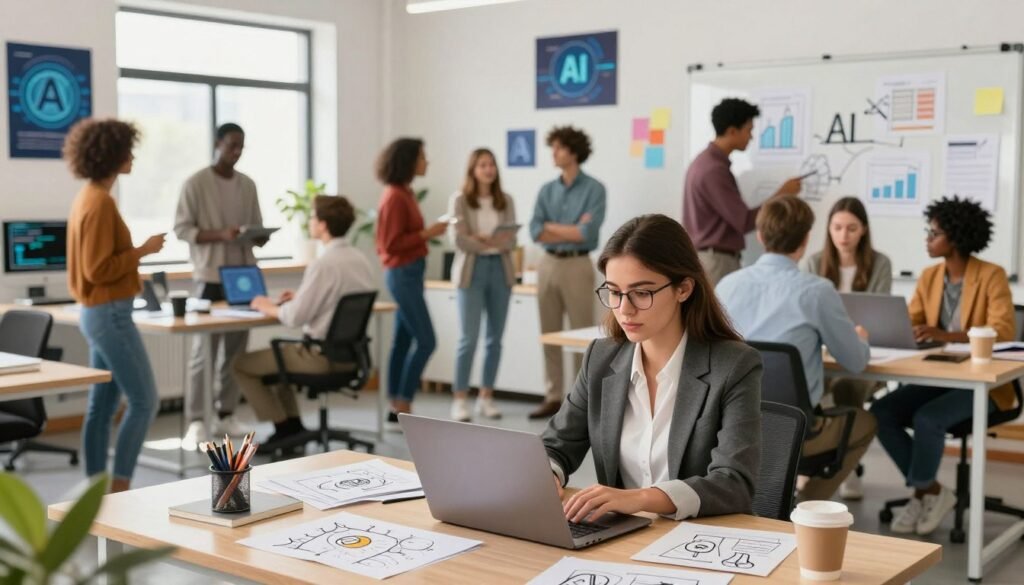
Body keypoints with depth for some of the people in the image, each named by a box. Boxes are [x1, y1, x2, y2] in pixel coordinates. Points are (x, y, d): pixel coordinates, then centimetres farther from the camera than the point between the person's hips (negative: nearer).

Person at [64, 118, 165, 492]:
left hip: (99, 312, 10)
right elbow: (99, 269, -21)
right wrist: (142, 251, -15)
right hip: (110, 314, -10)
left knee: (102, 406, 11)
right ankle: (119, 487, -1)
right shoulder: (100, 202, -18)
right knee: (144, 401, -5)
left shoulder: (88, 197, 12)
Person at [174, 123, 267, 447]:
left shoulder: (248, 185, 13)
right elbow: (182, 229, -8)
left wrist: (259, 237, -7)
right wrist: (220, 234, -21)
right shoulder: (195, 184, -4)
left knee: (236, 349, 7)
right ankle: (195, 421, -3)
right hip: (211, 277, -5)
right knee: (204, 350, -6)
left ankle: (226, 415, 17)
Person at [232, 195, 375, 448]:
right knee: (279, 352, 31)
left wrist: (267, 307, -3)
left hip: (324, 355, -9)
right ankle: (293, 424, 25)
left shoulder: (323, 264, -22)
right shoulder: (360, 260, 4)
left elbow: (295, 317, -20)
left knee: (242, 364, 7)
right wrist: (302, 297, 14)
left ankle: (285, 429, 13)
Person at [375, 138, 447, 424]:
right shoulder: (395, 197, -16)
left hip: (408, 273, 10)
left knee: (403, 341, 10)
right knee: (425, 341, -8)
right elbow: (392, 244, -18)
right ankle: (402, 409, -3)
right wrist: (427, 233, -18)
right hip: (403, 274, -10)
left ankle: (397, 409, 15)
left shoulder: (404, 193, 12)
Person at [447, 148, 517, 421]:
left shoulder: (506, 201, 9)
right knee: (469, 338, -7)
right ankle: (459, 399, -1)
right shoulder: (460, 200, 0)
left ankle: (486, 397, 16)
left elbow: (511, 240, 1)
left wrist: (484, 240, -18)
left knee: (495, 337, 7)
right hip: (472, 269, -4)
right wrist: (490, 242, -15)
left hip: (501, 269, 4)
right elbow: (458, 238, -10)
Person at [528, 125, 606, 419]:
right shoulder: (546, 190, 11)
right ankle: (553, 397, 14)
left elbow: (588, 232, -15)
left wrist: (552, 227, -4)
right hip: (548, 265, 5)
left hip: (577, 265, -5)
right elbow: (536, 232, -1)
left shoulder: (594, 189, -4)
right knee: (550, 334, 8)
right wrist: (571, 231, -9)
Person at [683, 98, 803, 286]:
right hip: (716, 261, -10)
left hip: (704, 257, 10)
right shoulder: (715, 170, -18)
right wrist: (781, 195, -8)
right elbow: (744, 222, -17)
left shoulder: (704, 162, 13)